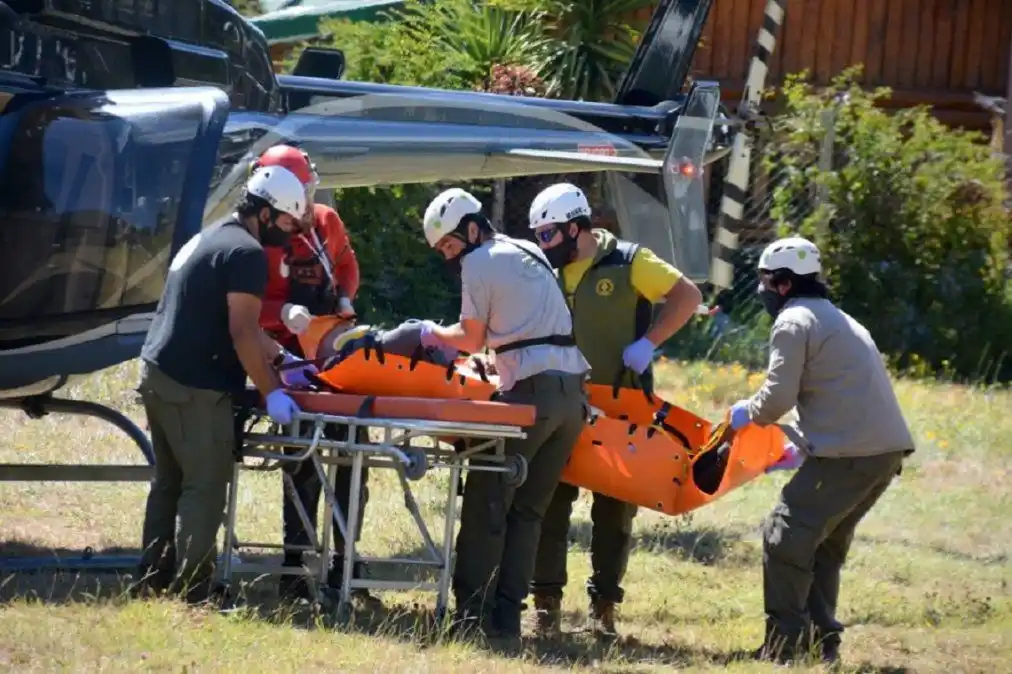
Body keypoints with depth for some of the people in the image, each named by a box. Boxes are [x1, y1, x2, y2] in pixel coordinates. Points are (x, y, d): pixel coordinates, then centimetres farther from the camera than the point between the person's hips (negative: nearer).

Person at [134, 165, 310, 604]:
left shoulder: (207, 239, 19)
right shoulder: (247, 253, -12)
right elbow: (241, 333, -17)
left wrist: (282, 357, 28)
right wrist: (271, 393, -14)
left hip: (158, 373, 10)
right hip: (194, 388, -10)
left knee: (169, 483, 15)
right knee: (205, 488, -7)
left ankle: (154, 582, 17)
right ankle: (192, 593, -9)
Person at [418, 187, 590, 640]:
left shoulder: (478, 264, 0)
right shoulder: (530, 254, 24)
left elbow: (472, 339, 8)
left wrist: (434, 334, 27)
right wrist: (450, 340, 29)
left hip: (531, 391, -8)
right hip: (573, 390, 8)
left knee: (487, 504, -2)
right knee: (528, 510, 10)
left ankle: (472, 613, -4)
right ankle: (506, 615, 6)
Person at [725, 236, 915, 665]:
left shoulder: (794, 322, -3)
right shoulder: (840, 321, 26)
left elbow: (777, 399, -9)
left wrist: (745, 414, 11)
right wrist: (803, 448, 31)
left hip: (850, 453, -9)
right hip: (889, 450, 9)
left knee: (786, 538, -2)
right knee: (825, 543, 19)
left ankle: (783, 644, -3)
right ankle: (821, 641, 18)